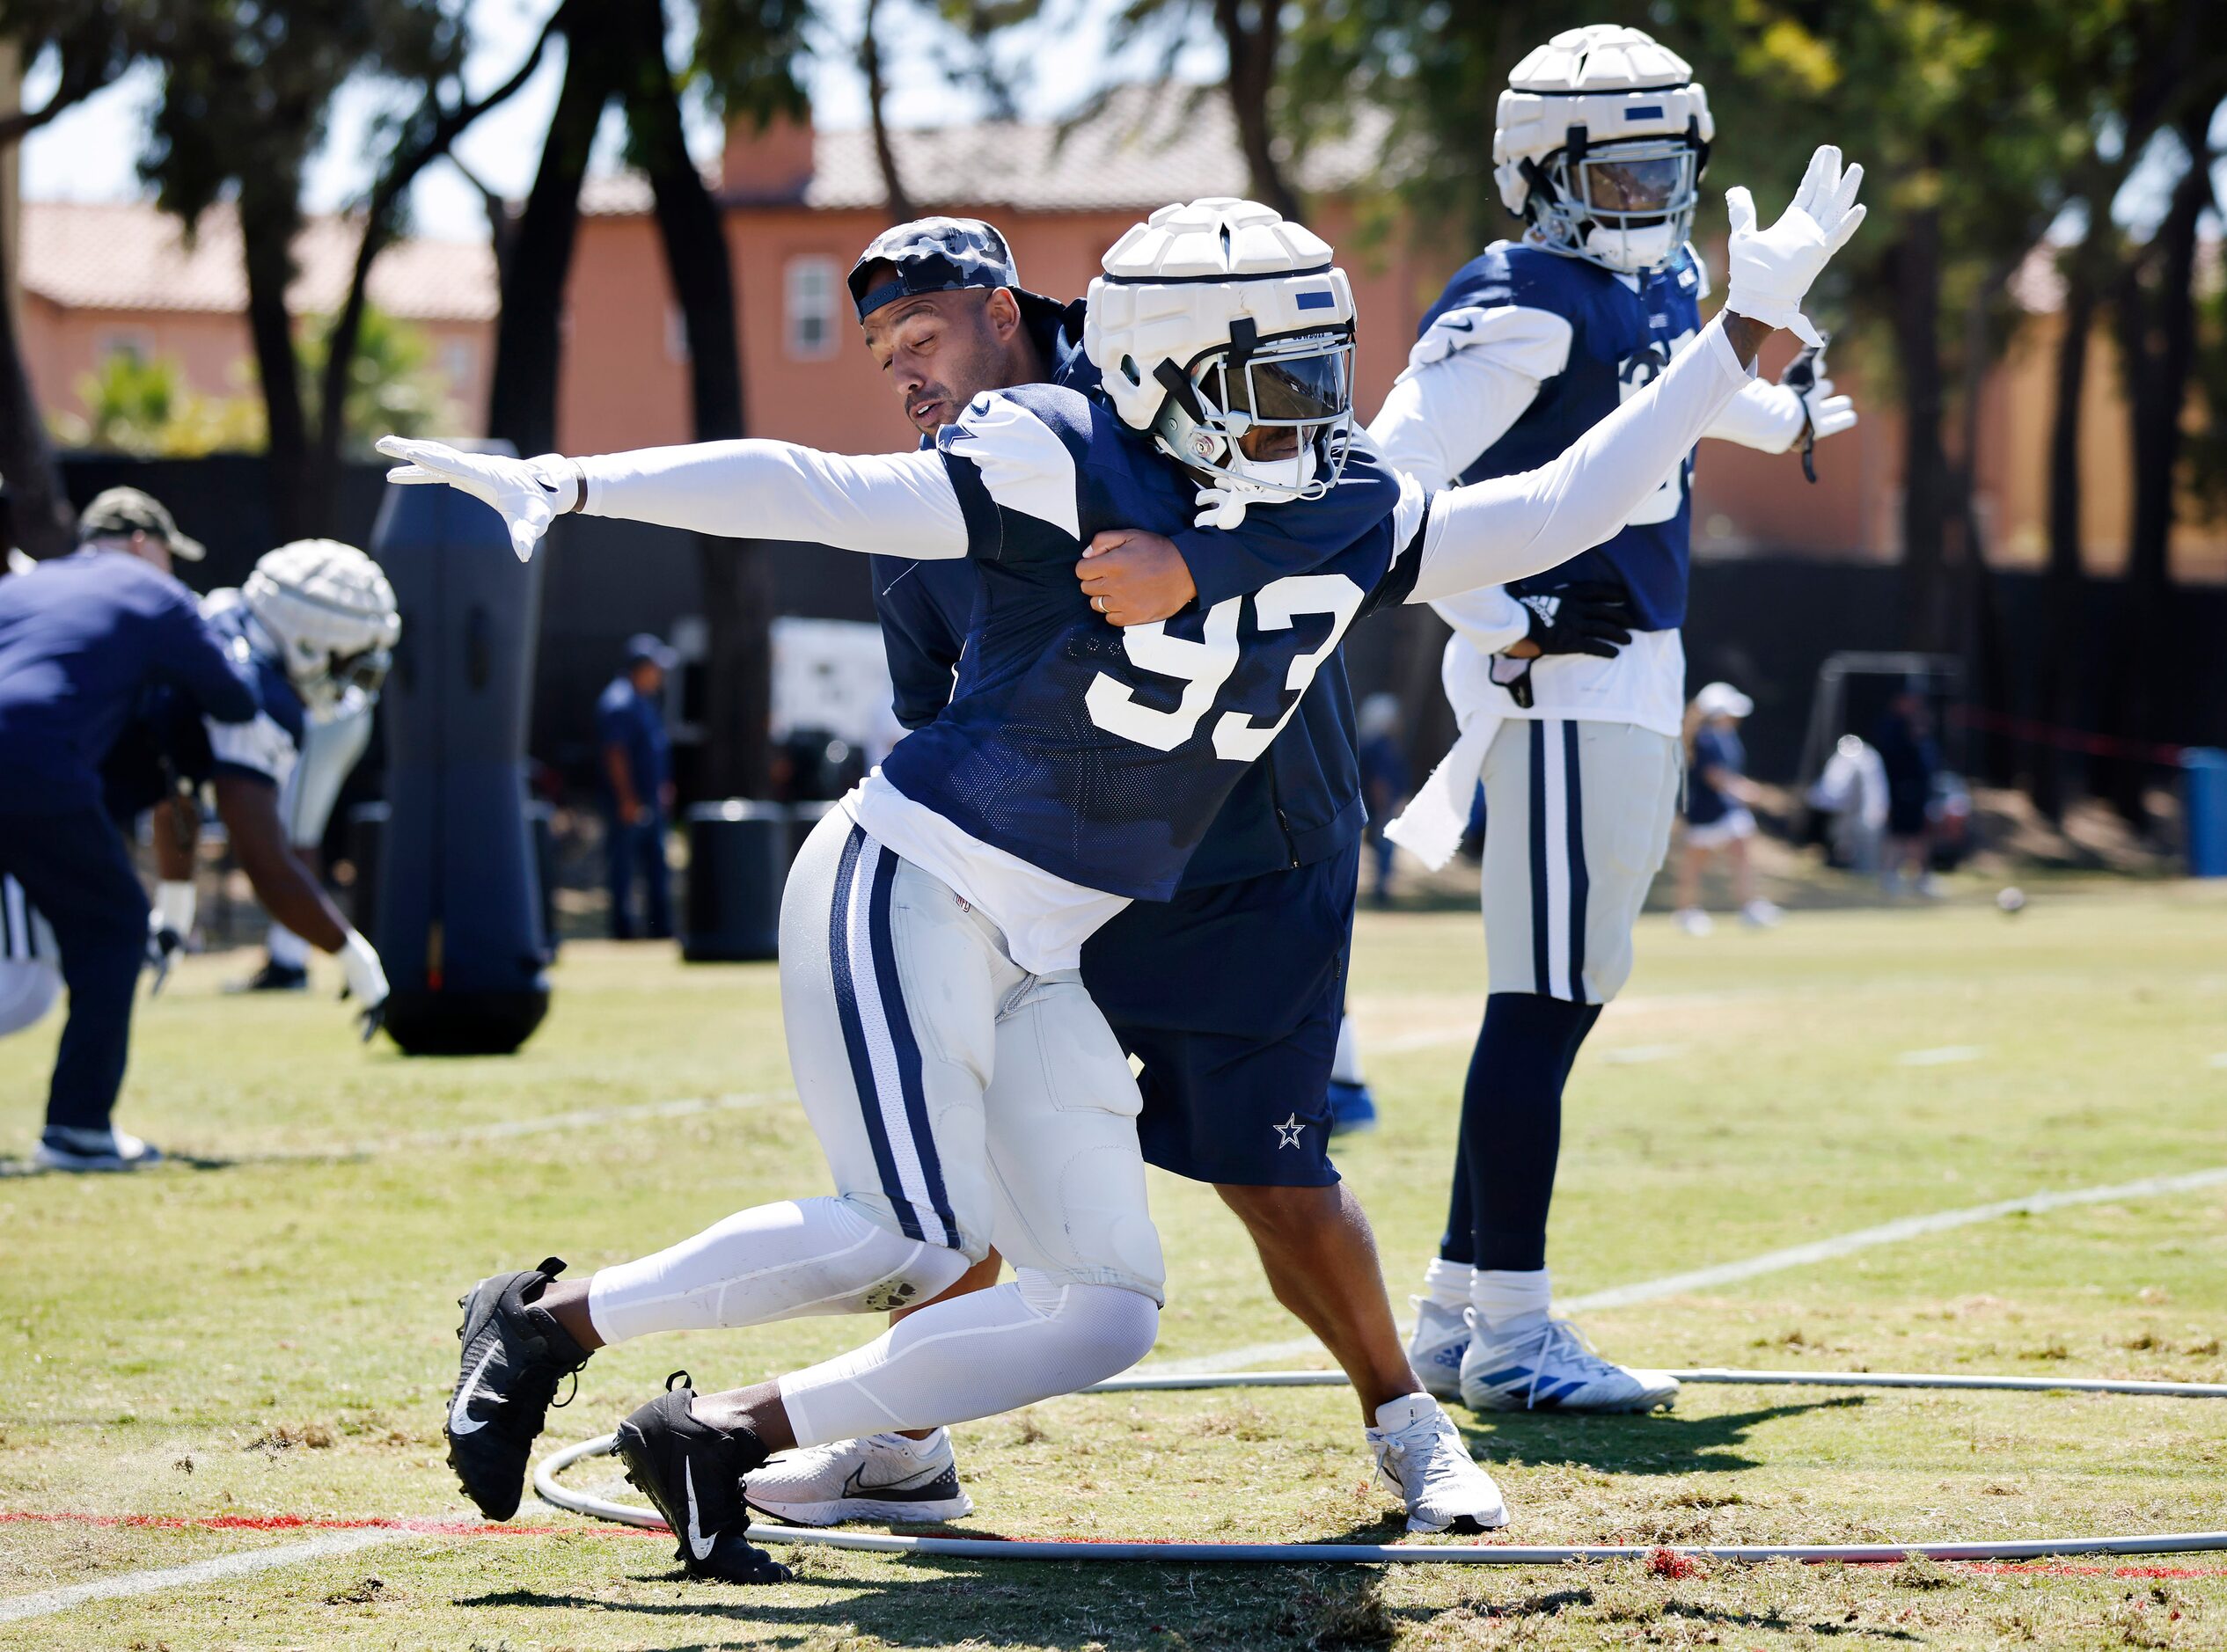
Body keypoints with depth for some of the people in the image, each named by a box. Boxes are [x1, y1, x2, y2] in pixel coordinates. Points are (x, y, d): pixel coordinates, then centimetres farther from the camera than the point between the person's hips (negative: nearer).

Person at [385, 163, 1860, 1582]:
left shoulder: (1347, 527, 5)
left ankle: (729, 1432, 5)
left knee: (1107, 1313, 0)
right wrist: (569, 487, -22)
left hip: (1041, 960, 8)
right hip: (909, 888, -7)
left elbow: (1561, 511, 12)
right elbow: (823, 494, -16)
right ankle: (549, 1318, -2)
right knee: (922, 1247, -20)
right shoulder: (1074, 474, -14)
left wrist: (1750, 328, 11)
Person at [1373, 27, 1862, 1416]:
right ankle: (1512, 1336, -9)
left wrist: (1784, 419, 59)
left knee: (1567, 994, 11)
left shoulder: (1668, 288, 15)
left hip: (1635, 678, 9)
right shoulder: (1523, 308, -13)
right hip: (1559, 683, -9)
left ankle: (1458, 1316, 17)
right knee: (1548, 996, -10)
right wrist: (1509, 629, -19)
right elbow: (1395, 481, -18)